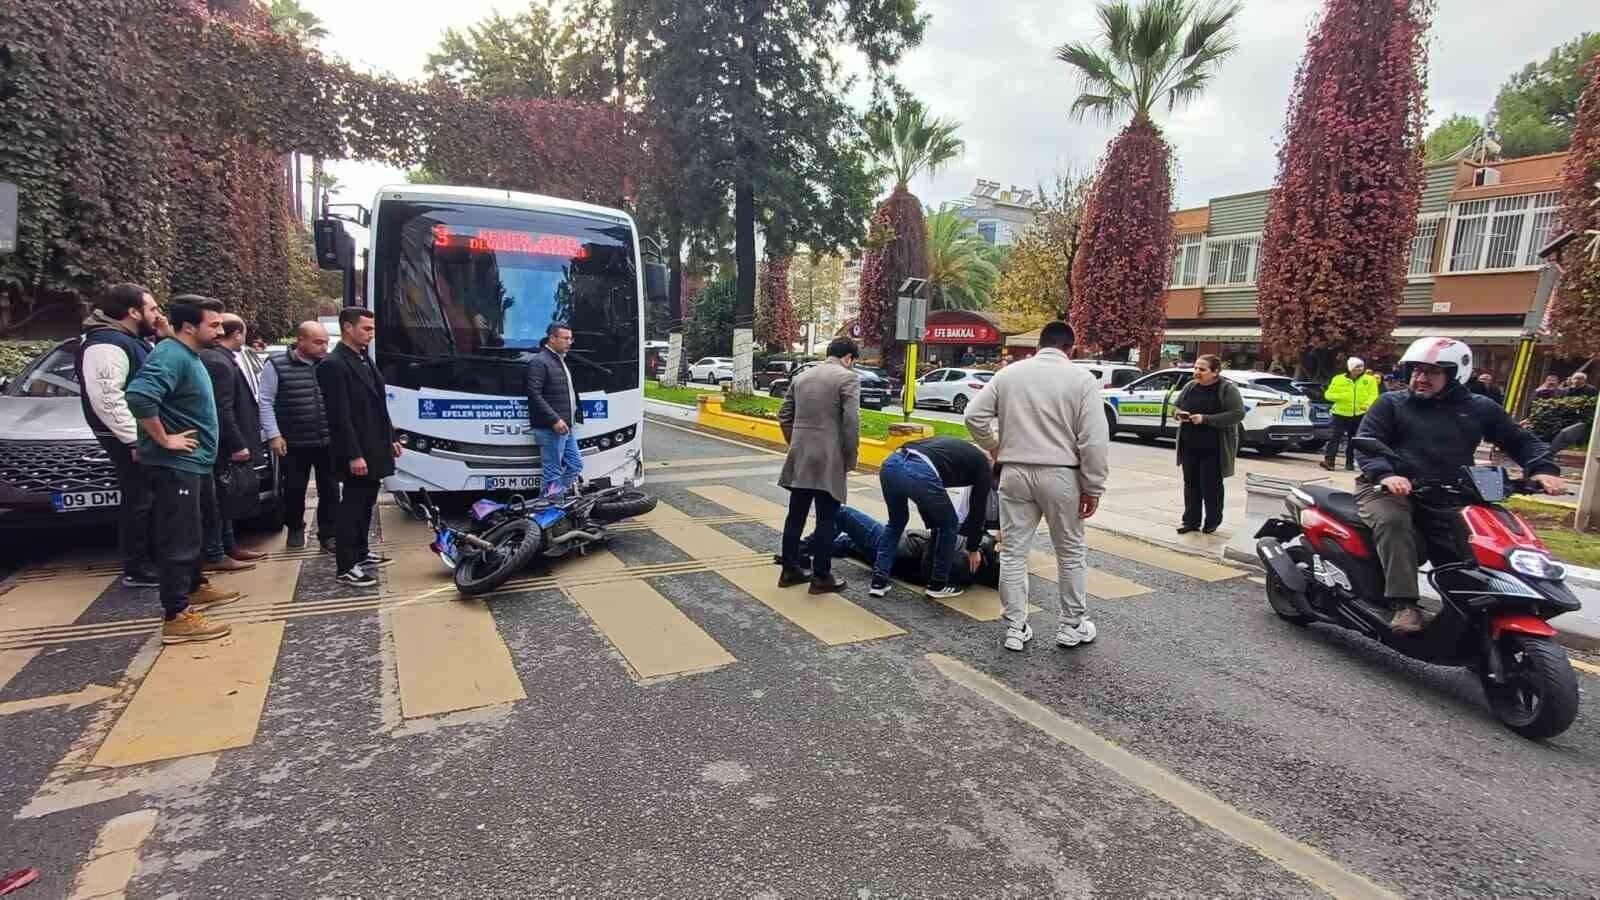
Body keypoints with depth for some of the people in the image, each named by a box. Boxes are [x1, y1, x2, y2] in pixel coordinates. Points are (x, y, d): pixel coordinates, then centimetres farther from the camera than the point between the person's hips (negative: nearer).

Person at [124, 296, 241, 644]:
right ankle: (177, 618, -3)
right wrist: (164, 440, -25)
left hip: (193, 463, 10)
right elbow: (139, 396, -34)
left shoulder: (189, 355, 13)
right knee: (179, 537, -7)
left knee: (192, 532, 21)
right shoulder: (171, 356, -19)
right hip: (176, 464, -10)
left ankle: (195, 589, 37)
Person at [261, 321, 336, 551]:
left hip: (328, 441, 2)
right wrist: (273, 435, -9)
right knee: (294, 490, 13)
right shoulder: (276, 365, -5)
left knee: (330, 491, 4)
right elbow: (266, 402, -3)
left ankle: (329, 535, 14)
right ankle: (295, 529, 33)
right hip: (294, 443, -2)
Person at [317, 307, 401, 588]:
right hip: (356, 453, -9)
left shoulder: (365, 360, 13)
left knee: (365, 504, 17)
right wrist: (354, 455, -22)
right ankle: (345, 567, 5)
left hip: (374, 449, 9)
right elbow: (339, 416, -20)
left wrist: (391, 439, 17)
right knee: (352, 506, -3)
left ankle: (360, 553, 29)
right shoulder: (333, 365, -15)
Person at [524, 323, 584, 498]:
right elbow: (534, 395, -19)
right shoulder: (539, 362, -11)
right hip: (551, 429, -10)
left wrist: (576, 416, 21)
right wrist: (554, 420, -23)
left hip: (567, 427, 10)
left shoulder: (561, 361, 19)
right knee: (552, 473, -5)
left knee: (575, 465, 13)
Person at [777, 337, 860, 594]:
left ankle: (789, 569, 22)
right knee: (826, 520, 2)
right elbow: (851, 422, -14)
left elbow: (784, 415, 15)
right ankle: (821, 577, 9)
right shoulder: (847, 377, -5)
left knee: (796, 515, 13)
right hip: (828, 459, -6)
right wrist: (850, 458, -5)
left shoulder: (801, 376, 15)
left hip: (799, 458, 6)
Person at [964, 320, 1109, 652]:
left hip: (1014, 472, 2)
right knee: (1070, 552, 15)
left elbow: (974, 415, 3)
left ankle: (1015, 628, 14)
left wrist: (993, 446, 18)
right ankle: (1072, 625, 26)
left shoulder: (1009, 373, 5)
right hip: (1061, 475, -2)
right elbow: (1094, 440, -9)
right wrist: (1093, 487, -3)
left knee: (1013, 552, 9)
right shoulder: (1081, 378, -4)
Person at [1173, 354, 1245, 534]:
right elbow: (1176, 407, 17)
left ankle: (1212, 521, 18)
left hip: (1213, 449, -5)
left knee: (1211, 486, 3)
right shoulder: (1190, 387, 7)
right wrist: (1180, 414, -7)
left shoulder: (1227, 389, -9)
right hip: (1189, 447, 5)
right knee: (1191, 484, 8)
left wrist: (1205, 419, -23)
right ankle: (1191, 520, 16)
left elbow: (1238, 414, -17)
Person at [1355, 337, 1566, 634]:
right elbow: (1366, 443, -2)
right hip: (1390, 489, -4)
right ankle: (1404, 605, -36)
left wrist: (1543, 469, 1)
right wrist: (1384, 475, -22)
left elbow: (1521, 441, 23)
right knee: (1392, 522, -36)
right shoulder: (1390, 404, 9)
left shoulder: (1480, 408, 19)